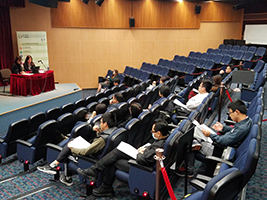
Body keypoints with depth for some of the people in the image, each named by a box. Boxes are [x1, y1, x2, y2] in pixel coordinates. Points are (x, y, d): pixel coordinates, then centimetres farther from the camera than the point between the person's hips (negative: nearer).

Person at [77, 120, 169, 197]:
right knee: (116, 152, 3)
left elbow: (141, 160, -31)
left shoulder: (159, 147, -33)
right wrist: (144, 149, 1)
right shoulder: (165, 135, -4)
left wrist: (140, 153, -10)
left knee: (113, 162, -7)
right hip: (141, 157, 9)